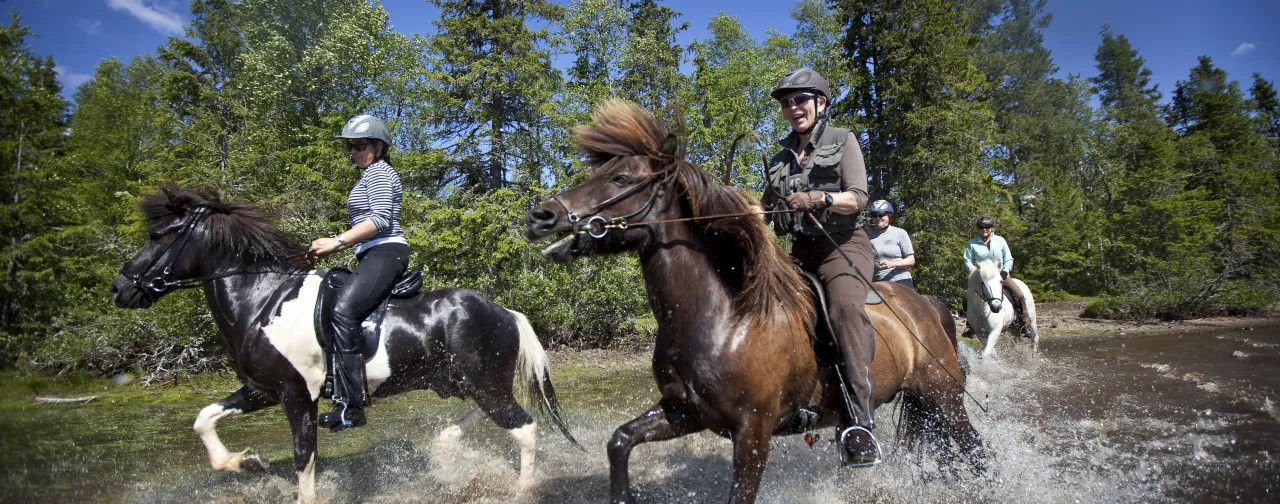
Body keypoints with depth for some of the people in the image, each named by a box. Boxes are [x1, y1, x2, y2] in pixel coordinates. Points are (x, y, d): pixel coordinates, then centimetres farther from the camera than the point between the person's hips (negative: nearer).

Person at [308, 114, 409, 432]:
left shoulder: (379, 172, -3)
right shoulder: (372, 176, 28)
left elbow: (380, 220, -18)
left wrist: (337, 241, -20)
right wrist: (336, 245, 19)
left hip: (385, 253, -12)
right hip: (375, 256, 12)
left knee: (343, 310, -29)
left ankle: (351, 405, -33)